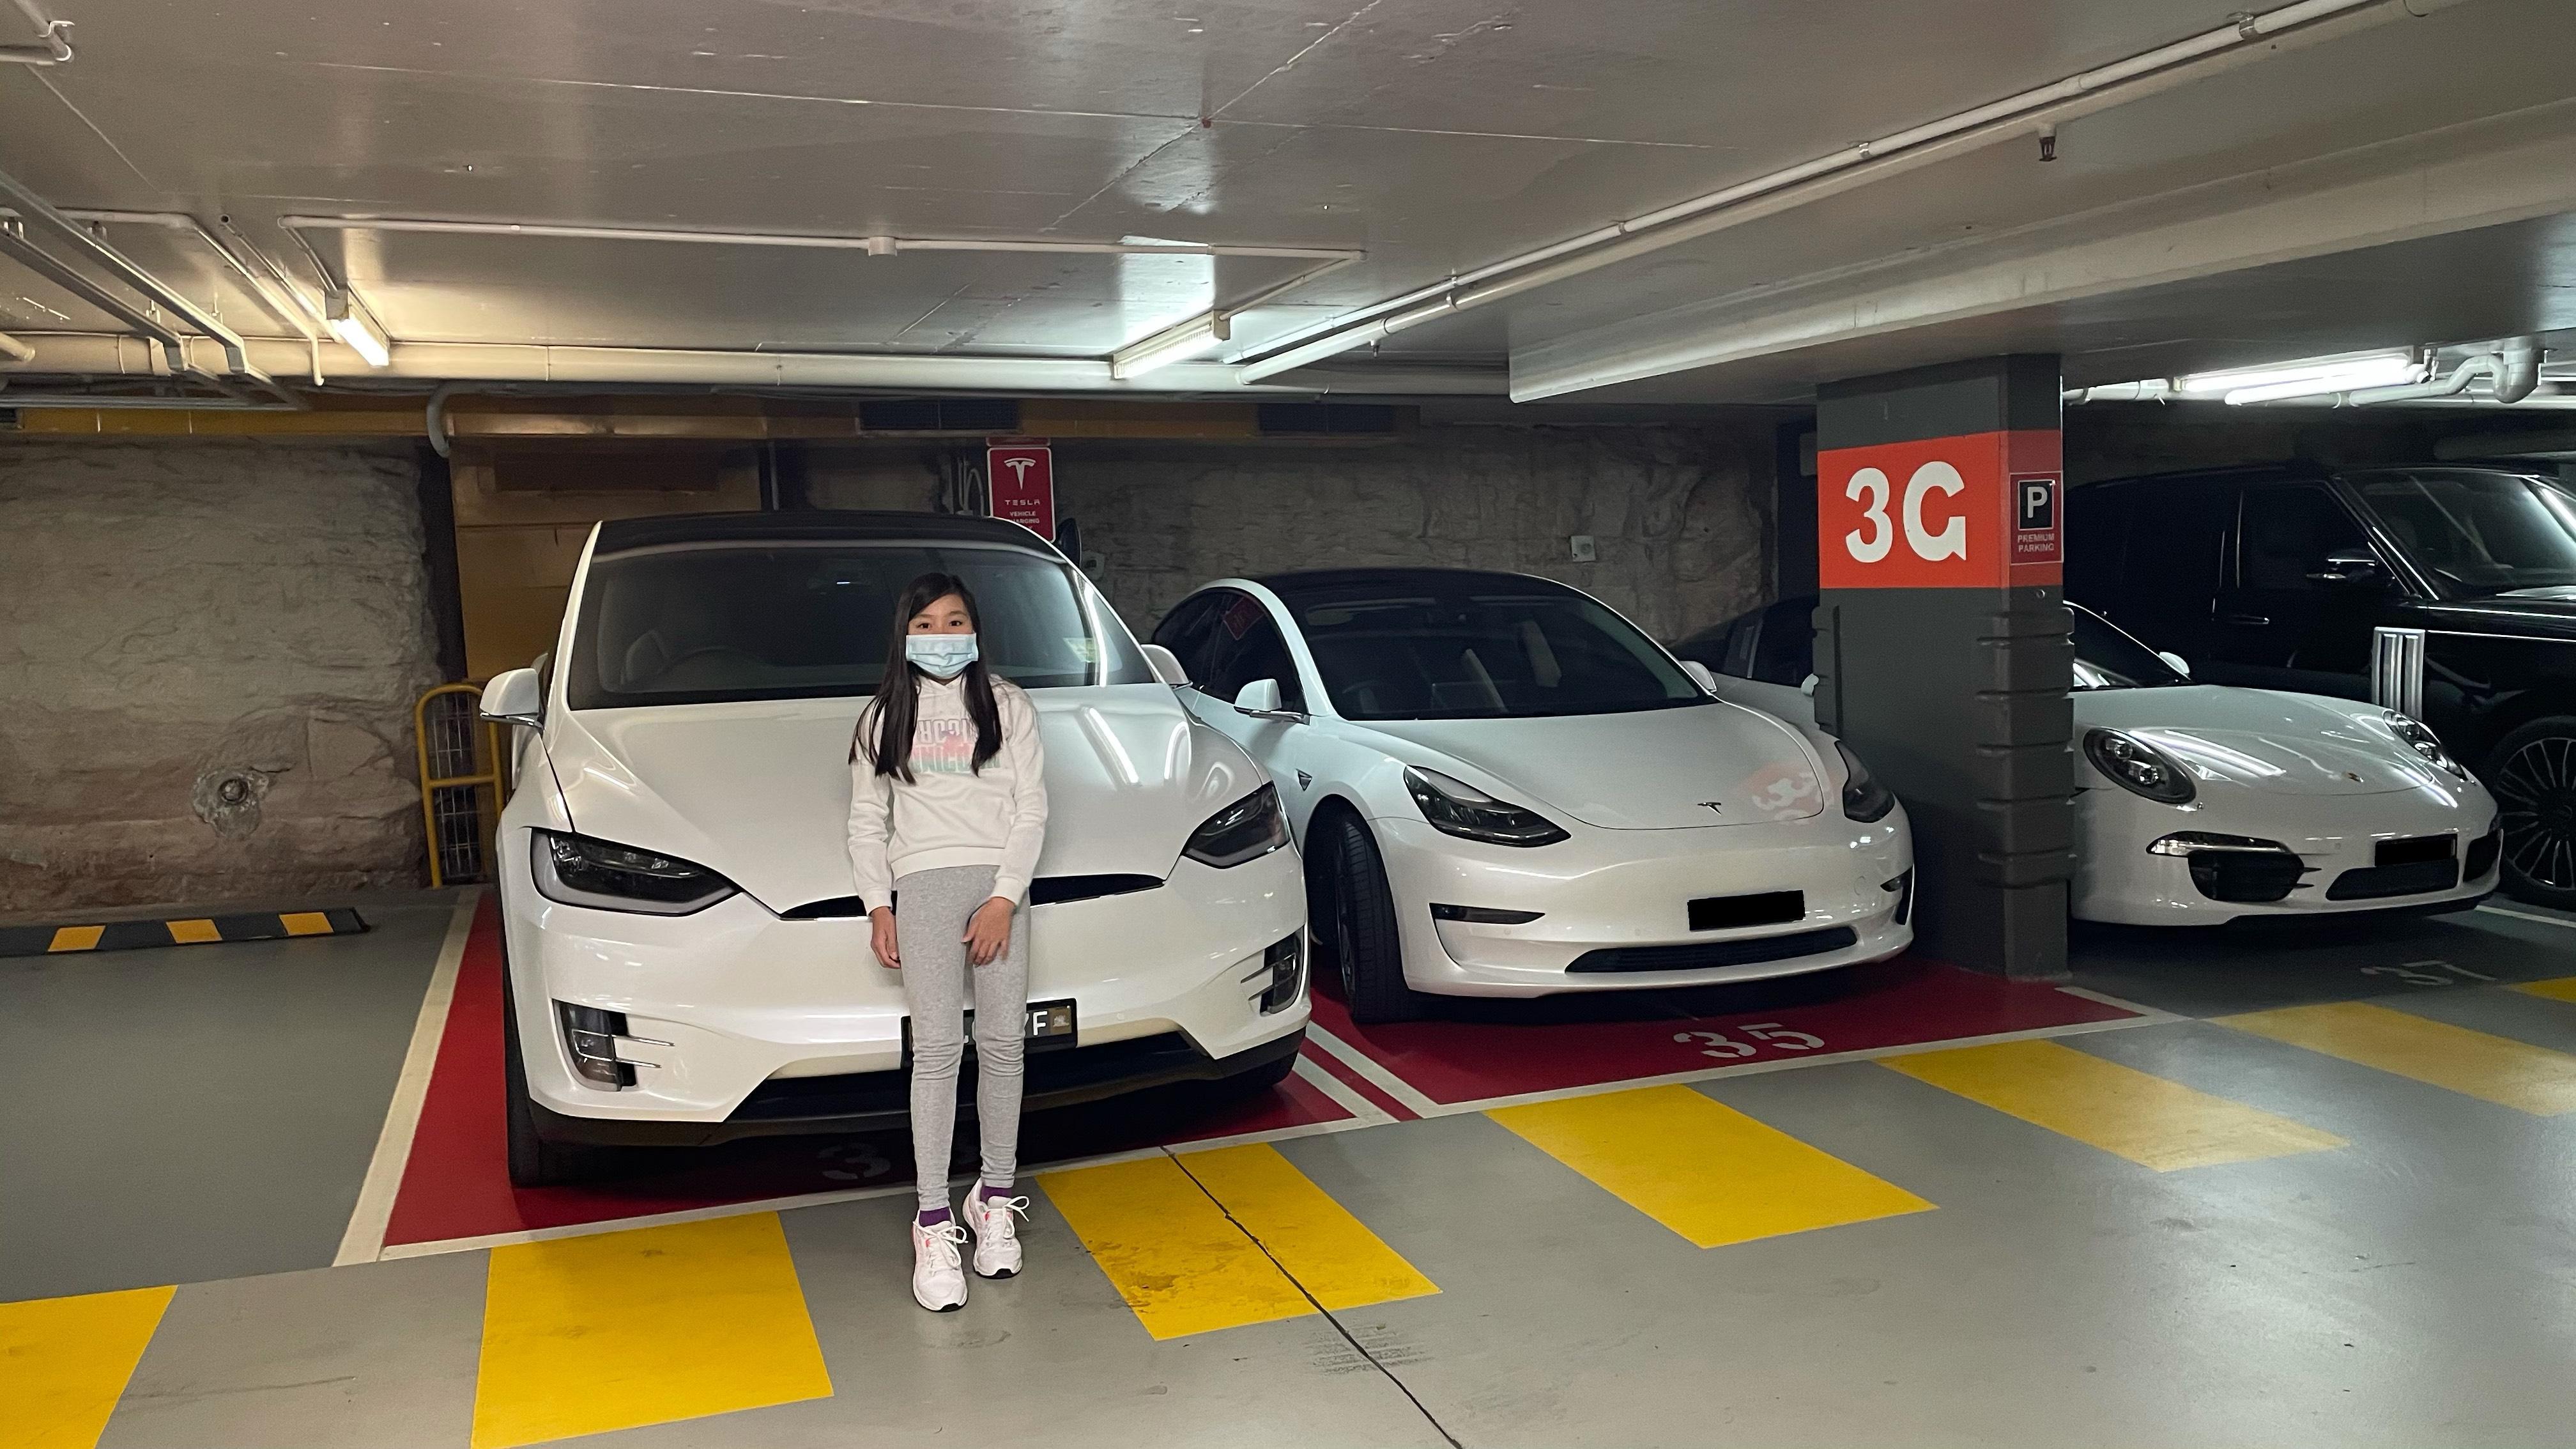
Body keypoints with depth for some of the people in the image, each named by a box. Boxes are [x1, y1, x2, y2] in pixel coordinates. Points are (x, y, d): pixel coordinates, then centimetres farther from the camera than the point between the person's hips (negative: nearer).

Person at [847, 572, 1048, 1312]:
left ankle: (996, 1197, 14)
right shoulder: (884, 717, 13)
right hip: (924, 884, 0)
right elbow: (866, 822, 14)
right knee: (937, 1048, -8)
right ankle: (934, 1223, -4)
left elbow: (1031, 809, 3)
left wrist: (1006, 897, -7)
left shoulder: (1007, 705, 8)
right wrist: (878, 905, 3)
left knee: (1002, 1044, 0)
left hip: (1000, 887, 0)